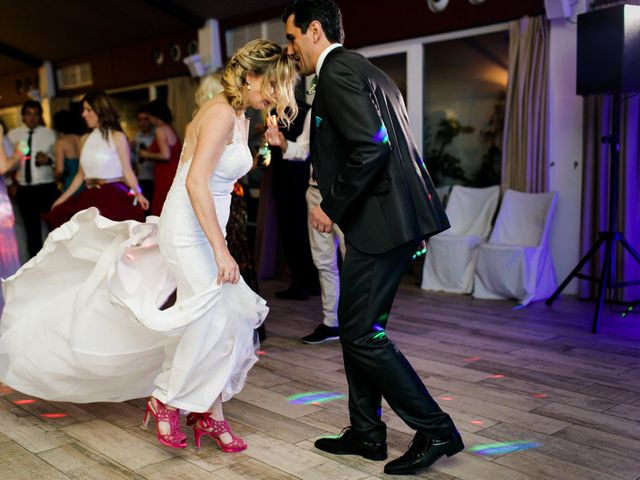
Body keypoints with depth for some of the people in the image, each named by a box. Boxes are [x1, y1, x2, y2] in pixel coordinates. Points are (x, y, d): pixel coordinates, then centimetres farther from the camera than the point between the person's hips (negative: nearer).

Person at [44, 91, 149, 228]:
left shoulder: (117, 137, -2)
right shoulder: (85, 139, 12)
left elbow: (127, 171, -7)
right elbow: (81, 175, 15)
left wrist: (138, 194, -23)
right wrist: (62, 199, 14)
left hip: (113, 197, -5)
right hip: (90, 198, 5)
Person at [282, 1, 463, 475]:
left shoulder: (336, 72, -10)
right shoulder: (366, 71, 21)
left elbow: (371, 147, -22)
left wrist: (332, 207, -12)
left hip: (380, 221, -10)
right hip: (394, 216, 10)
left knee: (362, 333, -3)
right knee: (355, 327, 15)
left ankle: (436, 430, 7)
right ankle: (366, 433, 26)